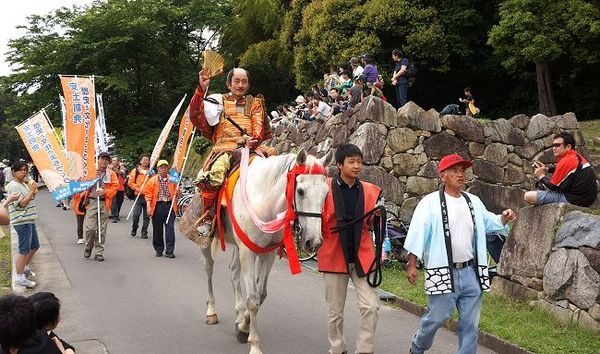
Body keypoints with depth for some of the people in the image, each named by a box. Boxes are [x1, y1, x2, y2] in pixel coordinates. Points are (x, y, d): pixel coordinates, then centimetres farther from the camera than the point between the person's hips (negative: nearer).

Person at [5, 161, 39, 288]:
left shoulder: (24, 184, 15)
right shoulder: (13, 186, -14)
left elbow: (30, 199, 21)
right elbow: (22, 204, -19)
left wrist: (33, 191, 5)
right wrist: (31, 191, -15)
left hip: (30, 220, 10)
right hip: (22, 221, -10)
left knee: (34, 246, 21)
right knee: (24, 250, -7)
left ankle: (25, 268, 38)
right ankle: (20, 278, -1)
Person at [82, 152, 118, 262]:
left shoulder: (111, 173, 8)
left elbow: (115, 187, 3)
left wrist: (105, 192, -12)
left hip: (105, 203, 1)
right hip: (92, 202, -1)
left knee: (102, 230, 4)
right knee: (90, 228, -8)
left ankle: (99, 253, 12)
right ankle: (88, 247, 18)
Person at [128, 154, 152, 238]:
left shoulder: (151, 171, 7)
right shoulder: (135, 171, 5)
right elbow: (130, 182, 5)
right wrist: (136, 188, -7)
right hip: (139, 196, -1)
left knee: (146, 215, 4)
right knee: (136, 214, -5)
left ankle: (144, 232, 14)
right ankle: (134, 229, 19)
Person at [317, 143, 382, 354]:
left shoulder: (370, 191, 2)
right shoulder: (326, 188, -6)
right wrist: (318, 237, -16)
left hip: (362, 256, 2)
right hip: (334, 256, -2)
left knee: (371, 306, -5)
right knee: (335, 311, 11)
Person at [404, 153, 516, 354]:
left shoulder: (474, 202, 11)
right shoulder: (430, 202, -7)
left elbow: (488, 223, 21)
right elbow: (418, 232, -10)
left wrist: (503, 219, 0)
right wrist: (412, 264, -14)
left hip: (470, 272, 5)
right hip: (443, 273, -5)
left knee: (470, 322, 8)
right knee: (437, 317, 1)